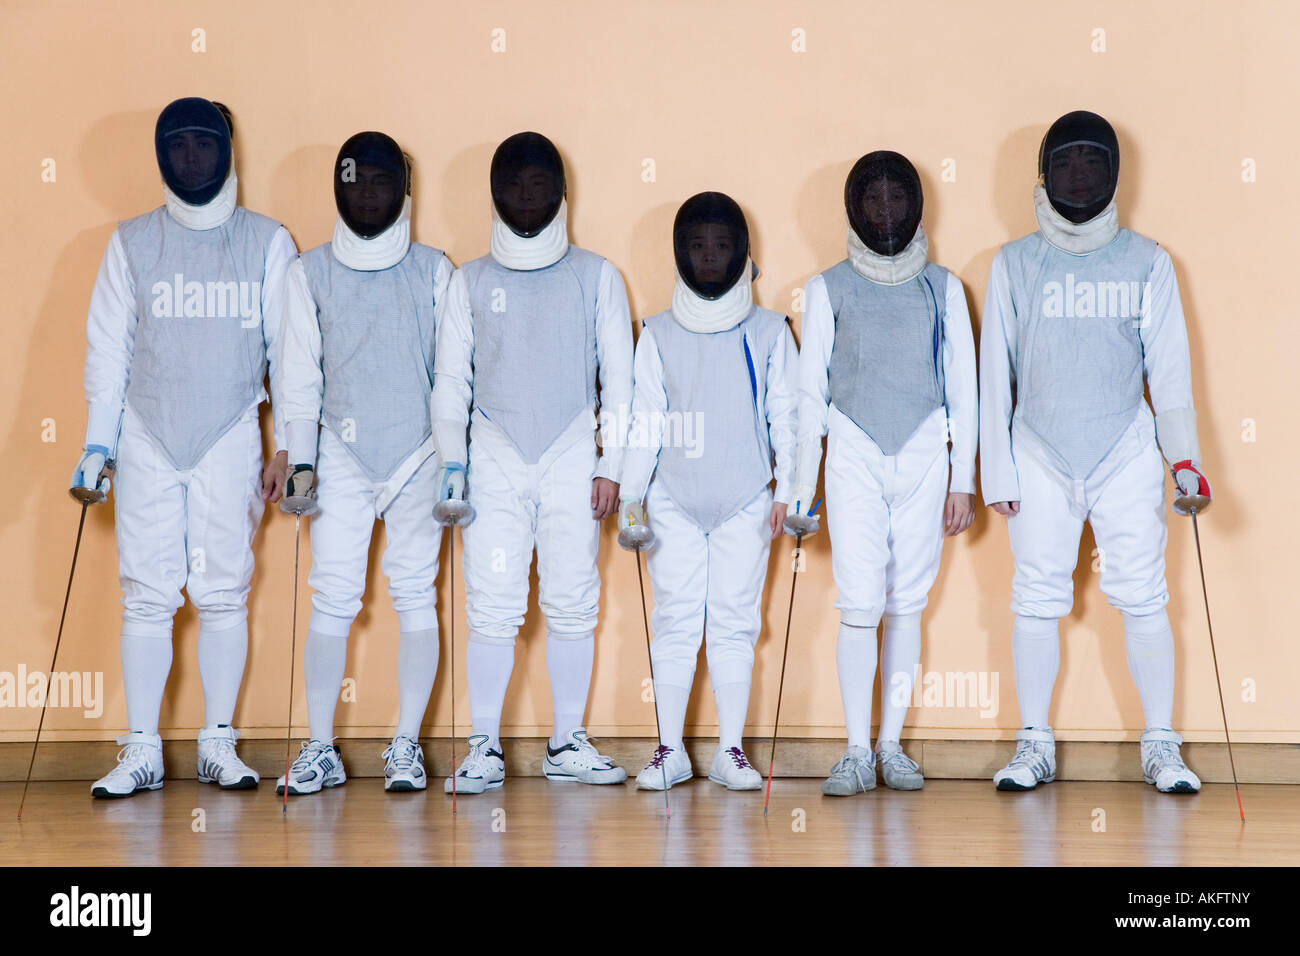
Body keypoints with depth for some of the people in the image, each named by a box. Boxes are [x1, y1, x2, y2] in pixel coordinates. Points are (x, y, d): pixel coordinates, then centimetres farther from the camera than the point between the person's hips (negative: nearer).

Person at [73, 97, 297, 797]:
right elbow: (108, 347, 9)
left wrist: (292, 446, 0)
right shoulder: (131, 243, 8)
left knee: (224, 592, 0)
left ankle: (218, 745, 9)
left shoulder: (267, 243, 5)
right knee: (146, 594, -1)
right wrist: (98, 442, 3)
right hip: (147, 439, 1)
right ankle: (141, 752, 4)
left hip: (231, 436, -1)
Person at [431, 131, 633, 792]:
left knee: (572, 604, 1)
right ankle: (485, 749, 1)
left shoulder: (596, 277, 8)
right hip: (495, 460, 0)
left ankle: (567, 744, 10)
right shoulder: (470, 282, 9)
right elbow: (450, 379, 8)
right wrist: (451, 458, -4)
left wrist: (611, 465, 0)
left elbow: (619, 379, 7)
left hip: (573, 459, 0)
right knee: (492, 605, -5)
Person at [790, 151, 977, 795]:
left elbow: (963, 388, 9)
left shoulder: (942, 288, 9)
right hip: (854, 458, -1)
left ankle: (892, 746, 12)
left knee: (906, 605, 4)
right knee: (861, 605, -9)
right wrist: (802, 485, 3)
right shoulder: (829, 289, 6)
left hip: (925, 460, 1)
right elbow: (810, 391, 7)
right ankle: (857, 751, -4)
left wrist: (963, 479, 4)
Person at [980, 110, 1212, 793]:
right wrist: (996, 472, 2)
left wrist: (1184, 456, -6)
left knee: (1143, 599, -2)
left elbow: (1169, 368, 5)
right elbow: (995, 375, 6)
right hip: (1039, 456, 1)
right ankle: (1035, 746, 11)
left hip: (1126, 454, 0)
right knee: (1036, 601, 2)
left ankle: (1160, 745, 7)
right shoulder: (1015, 264, 6)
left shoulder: (1147, 263, 5)